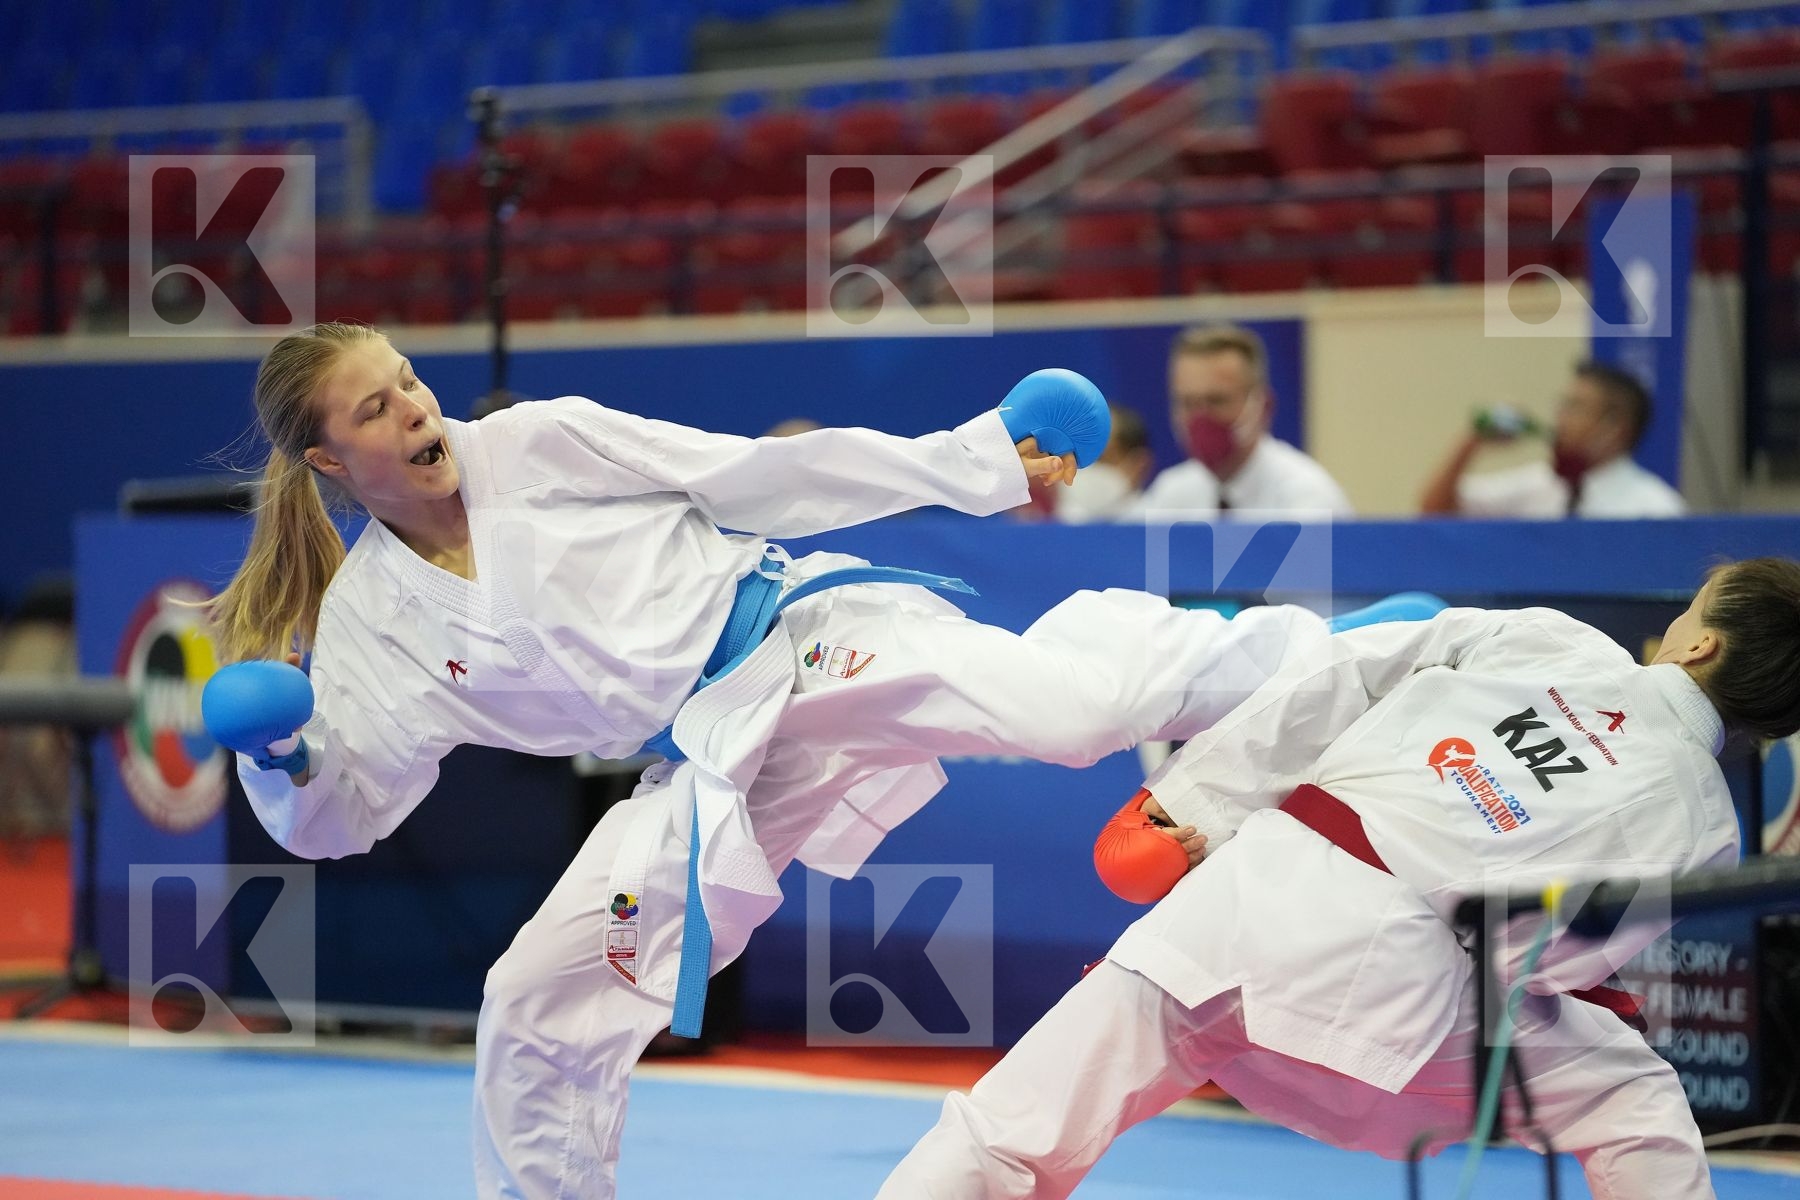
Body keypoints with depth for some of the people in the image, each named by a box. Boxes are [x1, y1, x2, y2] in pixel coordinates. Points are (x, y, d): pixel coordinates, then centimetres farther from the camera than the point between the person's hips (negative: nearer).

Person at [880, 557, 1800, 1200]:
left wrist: (1192, 803, 16)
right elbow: (1561, 960, 8)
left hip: (1263, 879, 1)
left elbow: (1337, 684, 10)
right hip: (1401, 974, -1)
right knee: (1635, 1103, 21)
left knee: (1020, 1124, 7)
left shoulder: (1543, 638, 14)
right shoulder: (1701, 823, 11)